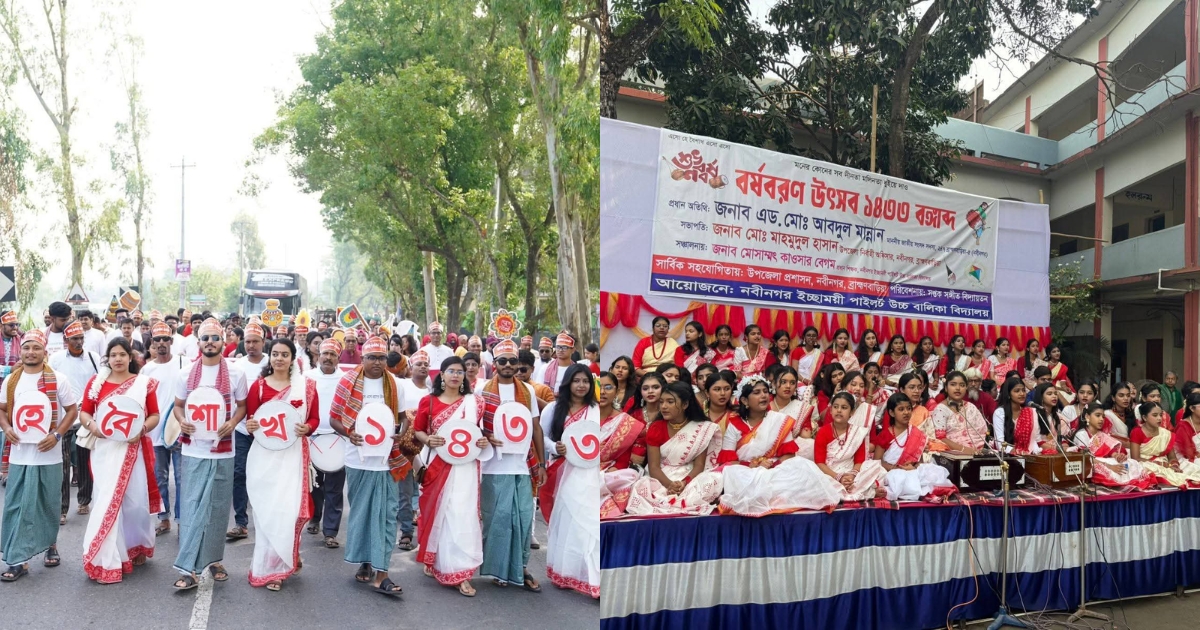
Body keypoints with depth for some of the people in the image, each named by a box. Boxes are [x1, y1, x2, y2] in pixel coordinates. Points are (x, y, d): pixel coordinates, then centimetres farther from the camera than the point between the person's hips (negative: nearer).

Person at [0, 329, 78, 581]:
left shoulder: (57, 380, -5)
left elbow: (72, 410, -2)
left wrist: (57, 434, -14)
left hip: (48, 454, -2)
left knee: (48, 504, 11)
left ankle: (50, 544, 31)